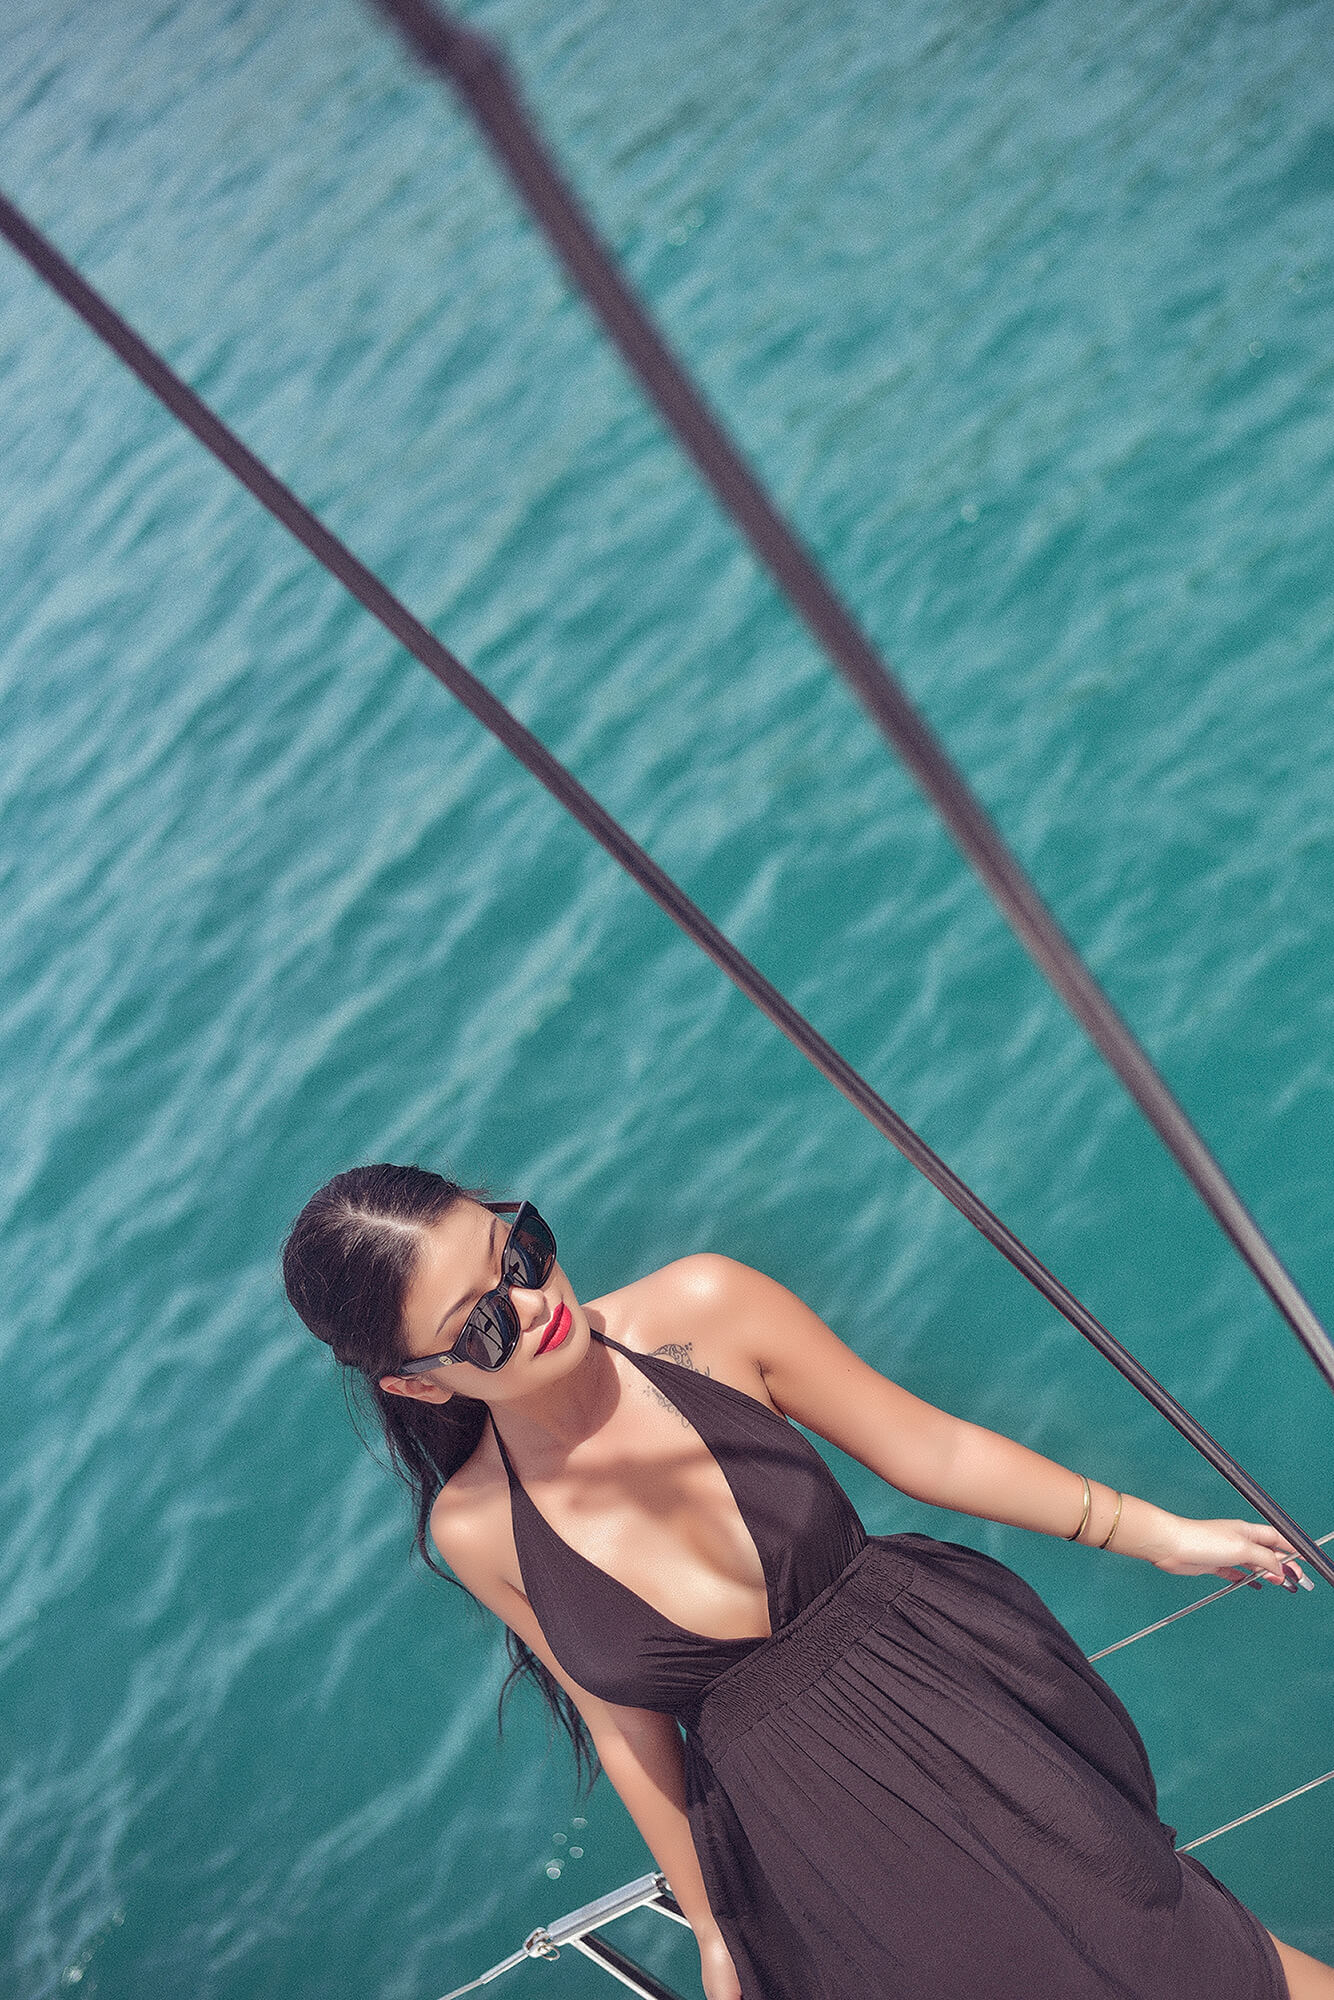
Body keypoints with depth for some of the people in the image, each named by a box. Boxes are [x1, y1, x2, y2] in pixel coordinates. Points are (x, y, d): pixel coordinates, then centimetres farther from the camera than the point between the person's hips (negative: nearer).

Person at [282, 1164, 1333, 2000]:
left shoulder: (704, 1307, -17)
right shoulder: (473, 1529, -13)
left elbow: (926, 1447, -7)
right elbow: (624, 1721, 1)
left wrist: (1161, 1533, 0)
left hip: (949, 1681, 0)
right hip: (785, 1816, 1)